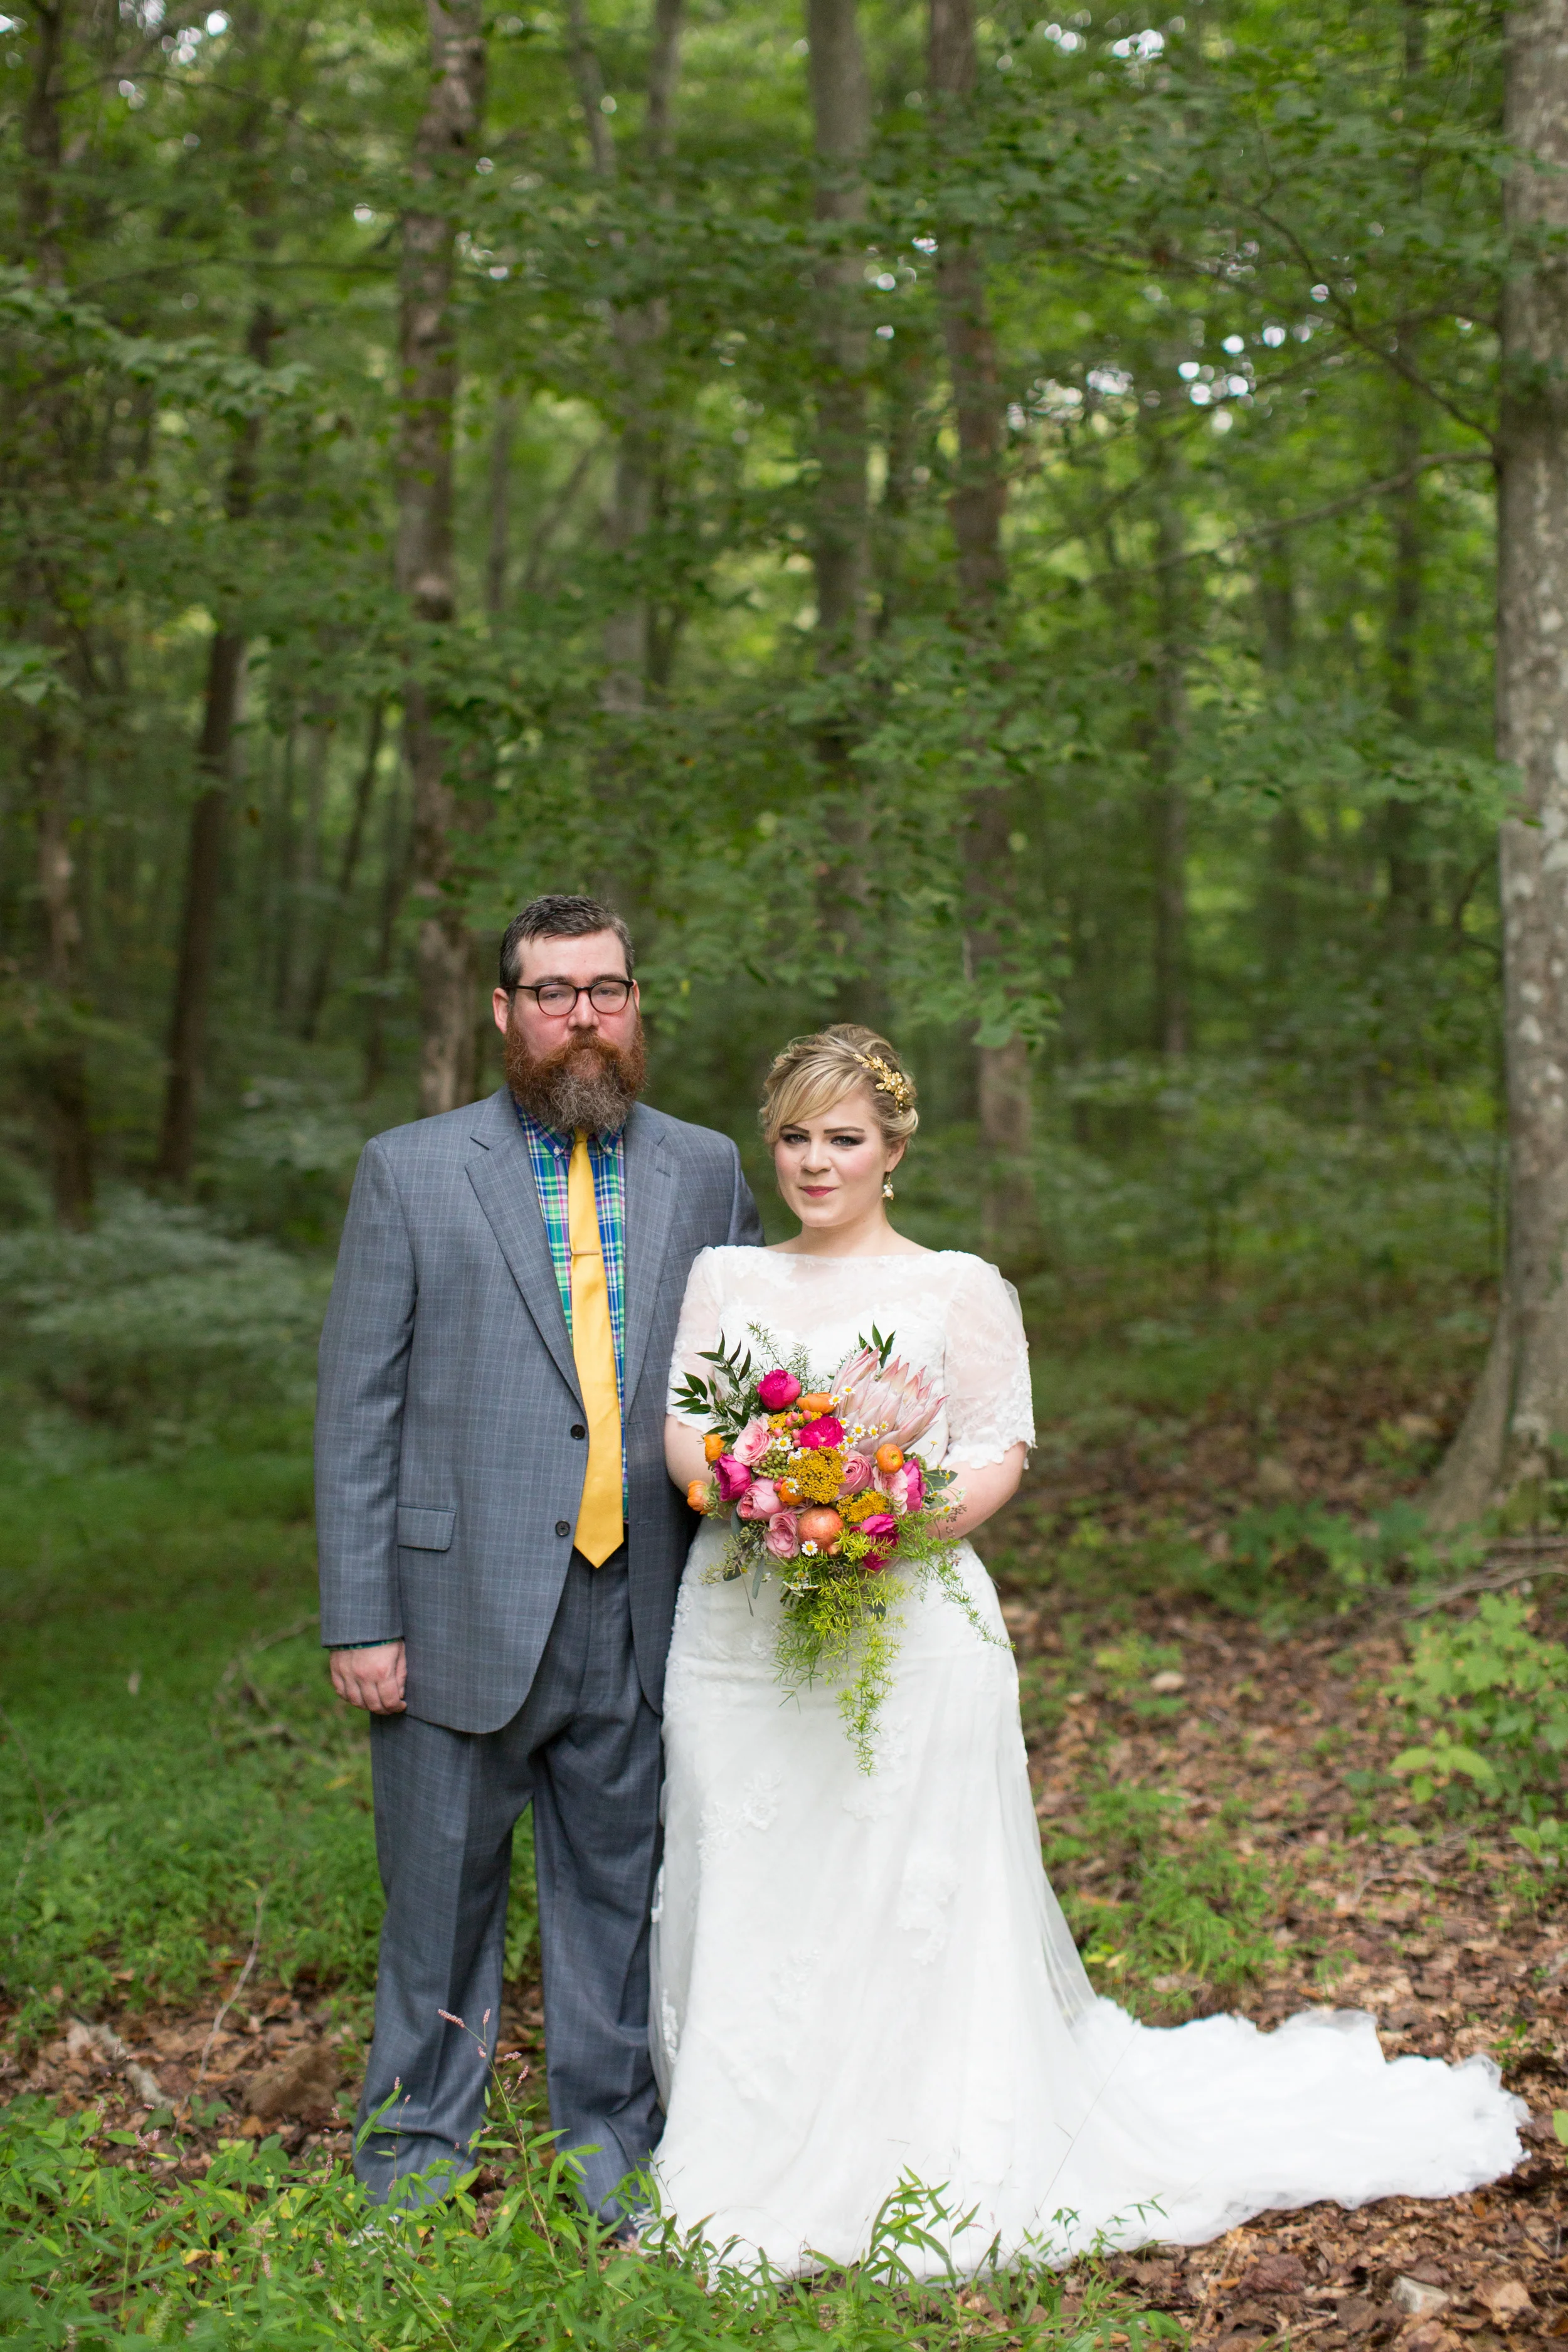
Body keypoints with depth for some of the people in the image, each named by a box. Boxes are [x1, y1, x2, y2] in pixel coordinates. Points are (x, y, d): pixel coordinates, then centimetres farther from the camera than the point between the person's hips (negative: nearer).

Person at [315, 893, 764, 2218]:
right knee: (442, 1890, 9)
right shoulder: (411, 1173, 1)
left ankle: (611, 2137, 29)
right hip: (465, 1610, -2)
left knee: (619, 1886, 12)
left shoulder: (707, 1173, 9)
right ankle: (421, 2142, 28)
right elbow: (359, 1408, -1)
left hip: (640, 1614, 2)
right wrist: (359, 1618, -6)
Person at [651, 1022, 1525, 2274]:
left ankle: (933, 2172, 12)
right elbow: (681, 1428, 5)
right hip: (740, 1629, 3)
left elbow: (999, 1452, -1)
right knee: (743, 1893, 4)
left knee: (909, 1900, -2)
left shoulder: (956, 1287, 5)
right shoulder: (727, 1278, 13)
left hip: (906, 1623, -3)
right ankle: (748, 2169, 17)